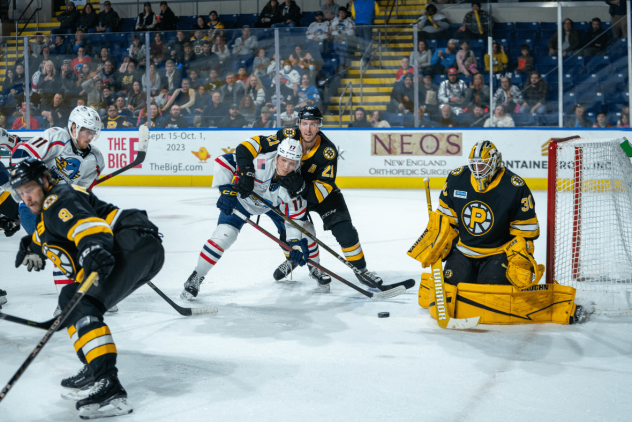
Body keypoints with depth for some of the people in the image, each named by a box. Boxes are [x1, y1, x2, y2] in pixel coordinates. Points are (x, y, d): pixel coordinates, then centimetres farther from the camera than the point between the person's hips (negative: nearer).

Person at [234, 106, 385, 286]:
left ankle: (360, 269, 8)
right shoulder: (287, 137, -28)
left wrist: (302, 187, -48)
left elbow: (324, 186, -29)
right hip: (291, 190, 1)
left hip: (321, 192, -1)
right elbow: (247, 147, -29)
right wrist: (246, 173, -41)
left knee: (344, 229, -12)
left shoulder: (328, 151, -29)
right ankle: (293, 258, 24)